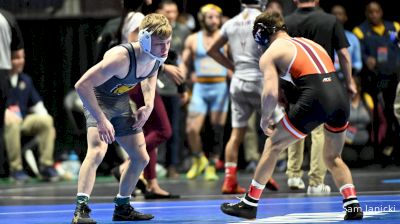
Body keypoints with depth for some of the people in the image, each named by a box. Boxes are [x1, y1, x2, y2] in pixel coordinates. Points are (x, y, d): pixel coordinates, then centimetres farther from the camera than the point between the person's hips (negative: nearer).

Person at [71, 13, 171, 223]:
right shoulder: (121, 58, -37)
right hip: (98, 100, -8)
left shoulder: (156, 58, -14)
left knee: (141, 158, 12)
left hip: (121, 103, 8)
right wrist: (101, 120, -39)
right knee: (97, 150, -31)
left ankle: (122, 207, 31)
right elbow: (82, 85, -38)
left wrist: (149, 104, -1)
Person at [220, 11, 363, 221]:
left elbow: (270, 93, -5)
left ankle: (249, 204, 19)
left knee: (273, 146, 14)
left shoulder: (270, 54, 9)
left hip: (314, 98, -5)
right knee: (332, 158, 25)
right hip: (341, 97, 5)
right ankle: (353, 205, 10)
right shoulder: (309, 43, 29)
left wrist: (265, 119, 13)